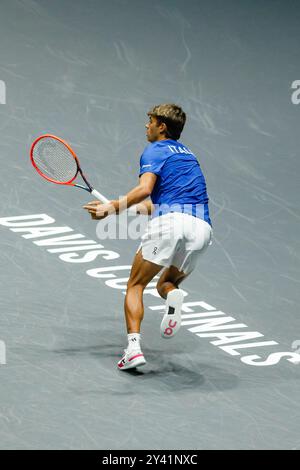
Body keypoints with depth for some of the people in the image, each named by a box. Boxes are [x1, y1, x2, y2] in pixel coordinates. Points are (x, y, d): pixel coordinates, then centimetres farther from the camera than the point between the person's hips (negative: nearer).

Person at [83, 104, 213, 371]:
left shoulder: (155, 151, 8)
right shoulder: (187, 154, 31)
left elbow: (145, 189, -12)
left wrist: (112, 208, -9)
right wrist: (128, 207, 35)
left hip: (171, 221, -6)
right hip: (202, 228, 6)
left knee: (135, 286, 8)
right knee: (165, 285, 23)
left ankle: (134, 346, -12)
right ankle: (174, 295, -16)